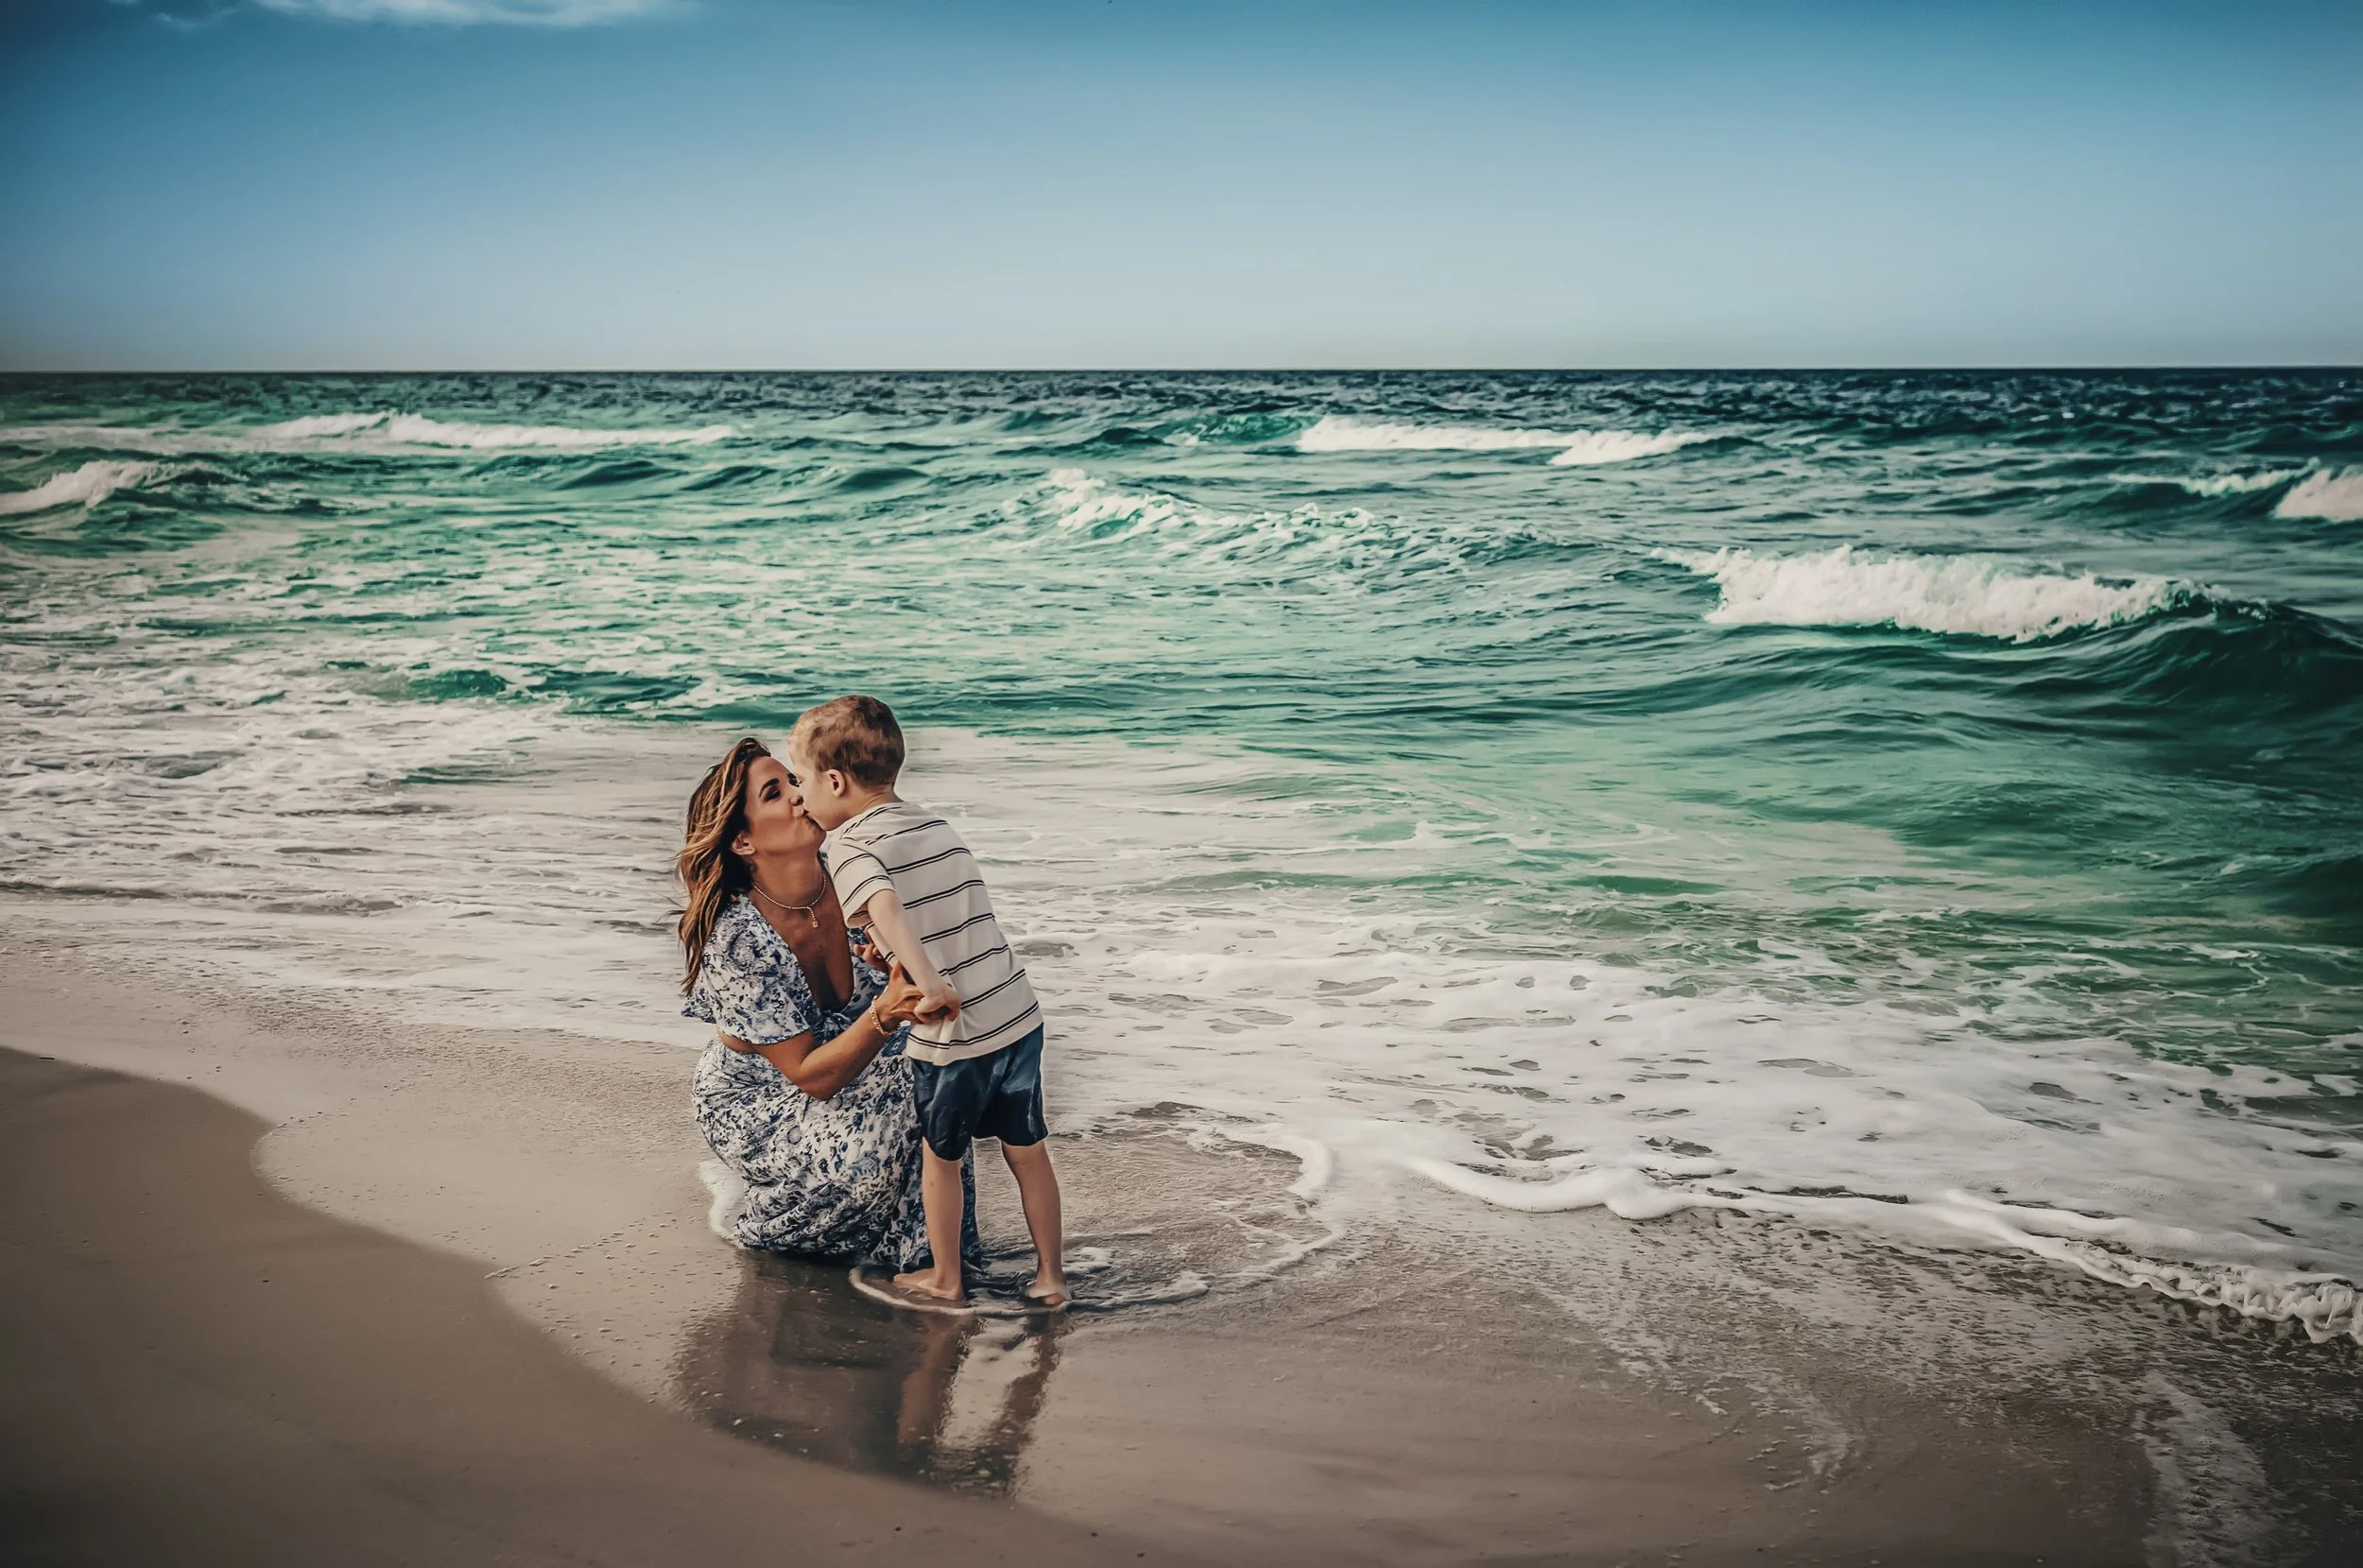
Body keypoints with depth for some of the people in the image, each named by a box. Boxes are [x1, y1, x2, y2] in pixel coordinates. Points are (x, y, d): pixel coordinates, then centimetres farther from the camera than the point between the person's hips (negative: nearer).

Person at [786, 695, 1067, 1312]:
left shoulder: (849, 844, -10)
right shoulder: (934, 823, 12)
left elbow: (884, 907, -30)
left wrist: (929, 984, -41)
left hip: (955, 1031, -6)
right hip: (1019, 1012, 6)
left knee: (940, 1157, 16)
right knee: (1027, 1149, 19)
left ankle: (945, 1280, 31)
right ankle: (1050, 1276, 29)